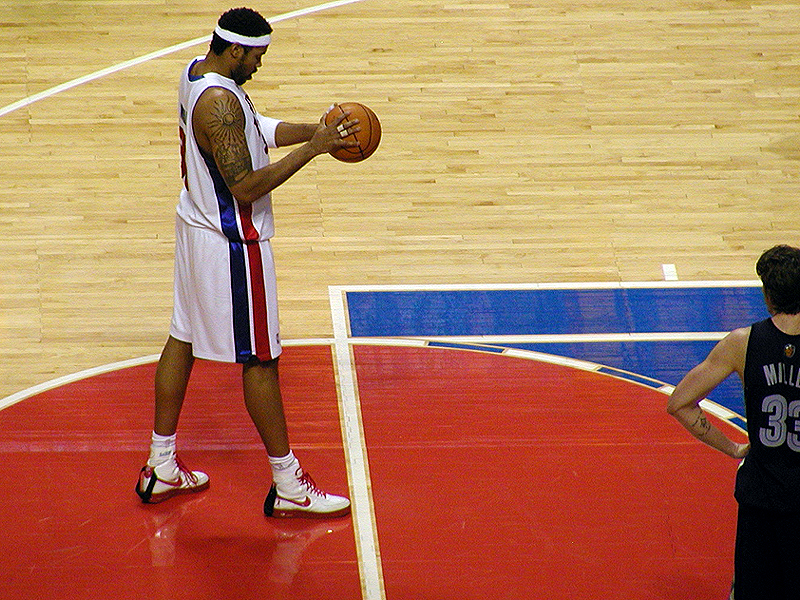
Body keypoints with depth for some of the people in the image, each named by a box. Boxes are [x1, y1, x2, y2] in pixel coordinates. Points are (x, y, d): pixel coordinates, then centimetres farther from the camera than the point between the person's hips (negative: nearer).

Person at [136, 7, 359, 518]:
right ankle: (288, 486, 10)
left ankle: (161, 469, 26)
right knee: (260, 359, 0)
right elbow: (246, 187, -29)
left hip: (197, 224, 10)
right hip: (234, 242, -10)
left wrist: (312, 130, 4)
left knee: (183, 340, 16)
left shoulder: (197, 73, 4)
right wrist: (312, 149, -25)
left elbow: (255, 129, 15)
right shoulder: (220, 102, -27)